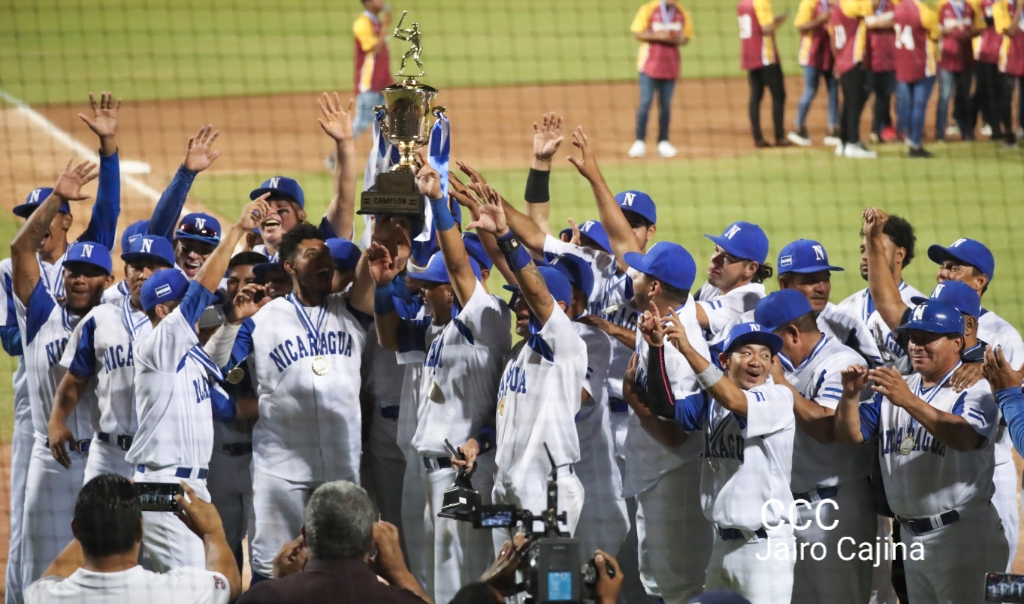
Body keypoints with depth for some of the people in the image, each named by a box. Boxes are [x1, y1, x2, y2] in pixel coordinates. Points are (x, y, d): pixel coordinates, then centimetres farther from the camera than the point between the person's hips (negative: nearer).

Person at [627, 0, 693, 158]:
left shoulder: (683, 14, 5)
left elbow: (686, 37, 11)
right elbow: (637, 33, -7)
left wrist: (678, 39, -12)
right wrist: (658, 36, -20)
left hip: (670, 66, 3)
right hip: (650, 64, -3)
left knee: (666, 105, 6)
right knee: (645, 102, -6)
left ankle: (663, 142, 12)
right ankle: (639, 142, -2)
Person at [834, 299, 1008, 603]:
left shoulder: (975, 390, -9)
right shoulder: (894, 389, 14)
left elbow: (965, 438, -28)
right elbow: (850, 435, 9)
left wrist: (908, 401, -39)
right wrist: (850, 395, -12)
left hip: (958, 532, -7)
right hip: (910, 533, 7)